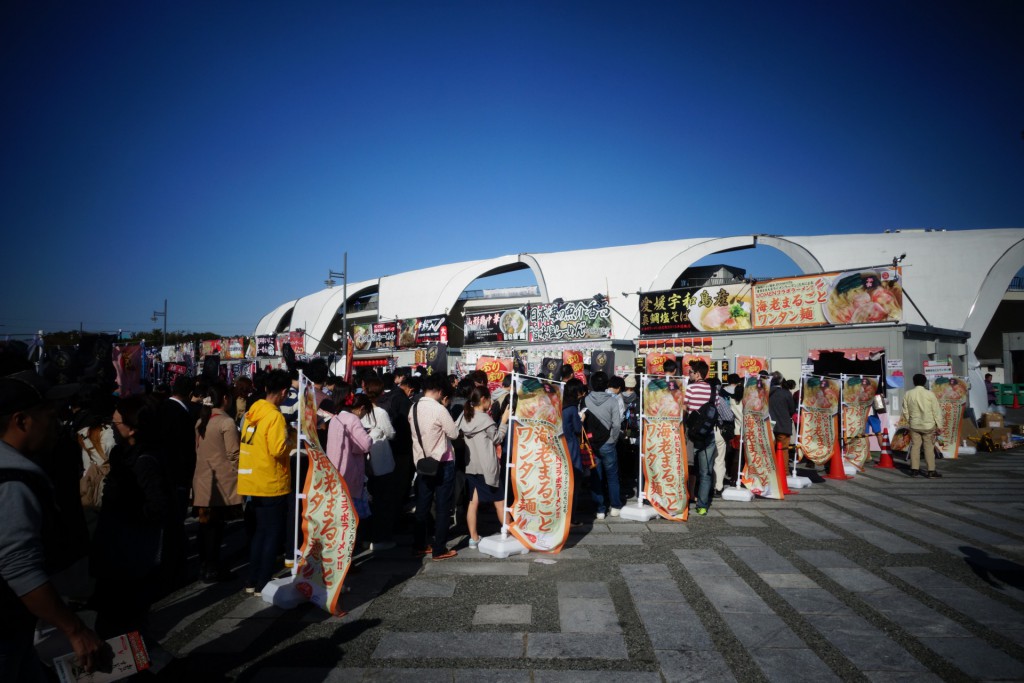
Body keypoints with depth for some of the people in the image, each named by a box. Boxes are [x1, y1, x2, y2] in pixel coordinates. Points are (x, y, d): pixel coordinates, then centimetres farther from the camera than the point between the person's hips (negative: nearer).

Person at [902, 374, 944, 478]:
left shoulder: (908, 394, -2)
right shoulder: (929, 394, -10)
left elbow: (905, 411, 3)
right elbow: (936, 411, -8)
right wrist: (939, 426, -2)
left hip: (914, 425, 2)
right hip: (928, 425, -2)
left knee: (915, 446, 9)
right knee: (929, 448, 3)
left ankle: (914, 470, 11)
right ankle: (931, 471, 5)